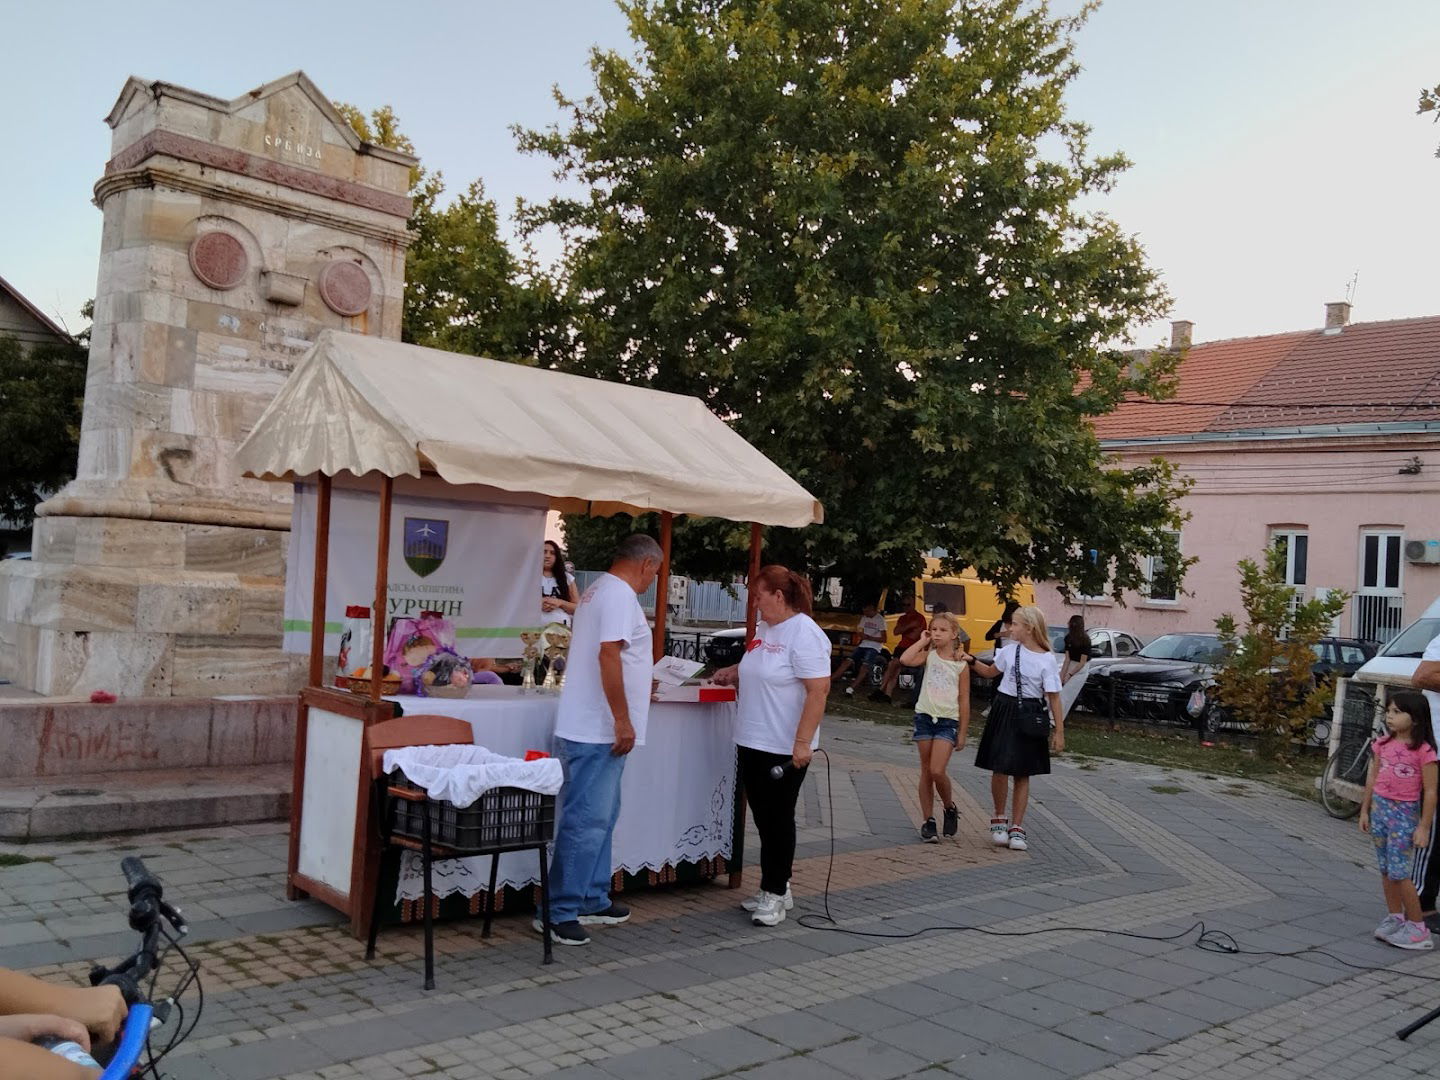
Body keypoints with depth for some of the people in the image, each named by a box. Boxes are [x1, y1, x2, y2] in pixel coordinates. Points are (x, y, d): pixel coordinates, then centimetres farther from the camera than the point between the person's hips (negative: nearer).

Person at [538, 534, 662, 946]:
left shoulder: (598, 589, 18)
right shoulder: (620, 594, -14)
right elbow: (608, 655, -23)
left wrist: (628, 700, 46)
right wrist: (623, 720, -21)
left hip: (592, 730, 11)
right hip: (597, 732, -11)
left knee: (600, 818, 17)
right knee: (585, 823, -6)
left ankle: (593, 901, 25)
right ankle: (558, 913, 0)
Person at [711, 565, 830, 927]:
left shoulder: (804, 633, -17)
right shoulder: (765, 628, 11)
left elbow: (819, 690, -22)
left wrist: (802, 743, -25)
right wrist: (735, 673, 10)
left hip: (785, 748, -9)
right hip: (753, 742, 9)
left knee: (778, 819, 2)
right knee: (763, 818, 15)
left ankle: (775, 894, 14)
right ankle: (774, 889, 27)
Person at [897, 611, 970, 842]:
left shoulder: (961, 665, 0)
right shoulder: (929, 656, 4)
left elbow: (964, 700, 2)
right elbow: (905, 660, -17)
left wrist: (962, 733, 0)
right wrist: (922, 641, -6)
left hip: (948, 721, -2)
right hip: (925, 717, 3)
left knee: (937, 771, -14)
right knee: (926, 772, 6)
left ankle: (950, 808, 13)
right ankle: (928, 821, 14)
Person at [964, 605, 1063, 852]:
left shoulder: (1047, 660, -10)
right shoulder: (1009, 650, 1)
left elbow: (1053, 697, -8)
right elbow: (992, 672, 20)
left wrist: (1059, 731, -8)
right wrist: (972, 661, 4)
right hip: (1004, 711, 2)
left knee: (1022, 774, 7)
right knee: (1000, 769, -2)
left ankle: (1016, 827, 16)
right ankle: (999, 820, 18)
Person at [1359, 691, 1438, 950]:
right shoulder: (1383, 744, 4)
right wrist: (1365, 810, 12)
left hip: (1404, 813, -6)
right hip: (1380, 808, 6)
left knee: (1399, 873, -5)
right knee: (1386, 870, 12)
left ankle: (1417, 928, 7)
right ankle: (1395, 918, 24)